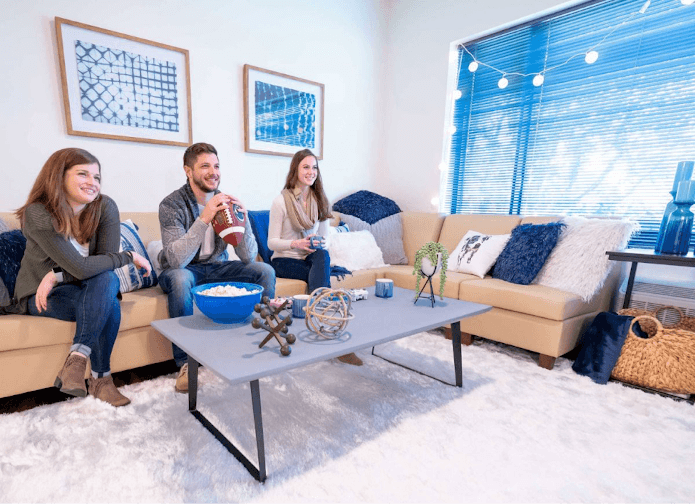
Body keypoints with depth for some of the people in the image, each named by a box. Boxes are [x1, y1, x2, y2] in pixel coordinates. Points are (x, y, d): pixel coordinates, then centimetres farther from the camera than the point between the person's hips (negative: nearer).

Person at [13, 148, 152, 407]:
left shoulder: (105, 207, -12)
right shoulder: (37, 214, -22)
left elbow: (105, 266, -15)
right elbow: (81, 268, -29)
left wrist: (57, 276, -23)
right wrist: (130, 256, -23)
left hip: (91, 289, 4)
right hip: (40, 296, -3)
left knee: (106, 280, -32)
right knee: (109, 306, -30)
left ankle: (77, 359, -25)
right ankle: (101, 379, -18)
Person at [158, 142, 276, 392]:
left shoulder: (226, 203, -5)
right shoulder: (171, 204, -16)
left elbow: (248, 257, -10)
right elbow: (176, 260, -30)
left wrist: (243, 219, -25)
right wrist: (204, 219, -37)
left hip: (216, 267, 4)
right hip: (184, 270, -3)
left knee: (265, 271, -16)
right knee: (179, 278, -37)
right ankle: (185, 362, -21)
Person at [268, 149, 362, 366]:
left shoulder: (320, 201, 8)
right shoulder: (281, 201, -6)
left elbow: (324, 238, 12)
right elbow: (272, 242, -7)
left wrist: (320, 244, -14)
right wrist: (296, 243, -27)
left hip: (312, 258, 4)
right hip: (284, 261, -3)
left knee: (322, 256, -34)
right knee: (323, 275, -31)